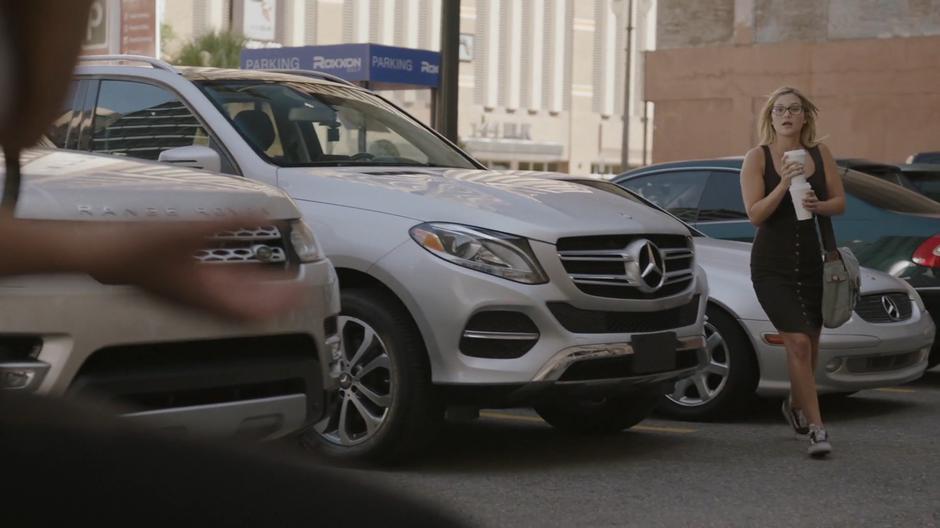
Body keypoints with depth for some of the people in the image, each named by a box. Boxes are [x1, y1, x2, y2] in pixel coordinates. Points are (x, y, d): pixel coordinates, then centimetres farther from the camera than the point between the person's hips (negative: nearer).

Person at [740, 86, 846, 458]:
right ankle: (816, 428, -15)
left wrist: (818, 204, -17)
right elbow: (755, 214, -12)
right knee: (798, 342, -16)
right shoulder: (757, 158, -5)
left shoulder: (820, 154, 4)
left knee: (809, 343, 14)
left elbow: (840, 202, 4)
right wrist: (783, 185, -26)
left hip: (811, 262, 4)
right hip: (772, 266, -4)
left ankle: (796, 405, 42)